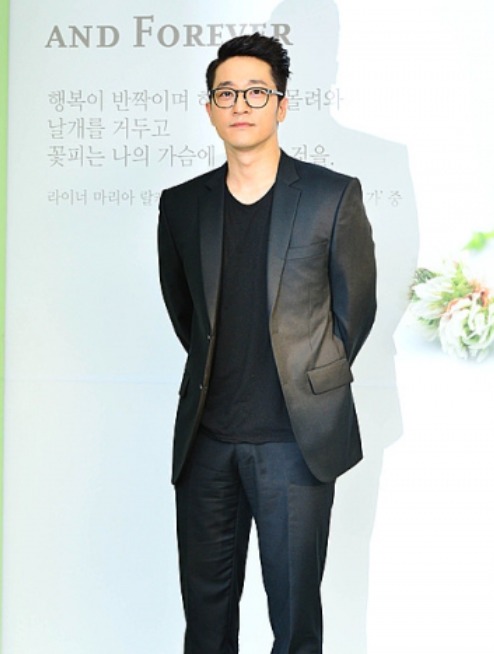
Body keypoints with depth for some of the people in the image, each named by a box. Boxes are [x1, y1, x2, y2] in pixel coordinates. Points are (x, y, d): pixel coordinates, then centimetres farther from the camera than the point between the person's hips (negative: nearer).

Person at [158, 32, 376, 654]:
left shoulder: (333, 196, -3)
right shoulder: (181, 204, 6)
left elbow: (355, 305, 5)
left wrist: (309, 382, 9)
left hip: (296, 438, -3)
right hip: (205, 438, 3)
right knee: (205, 602, 14)